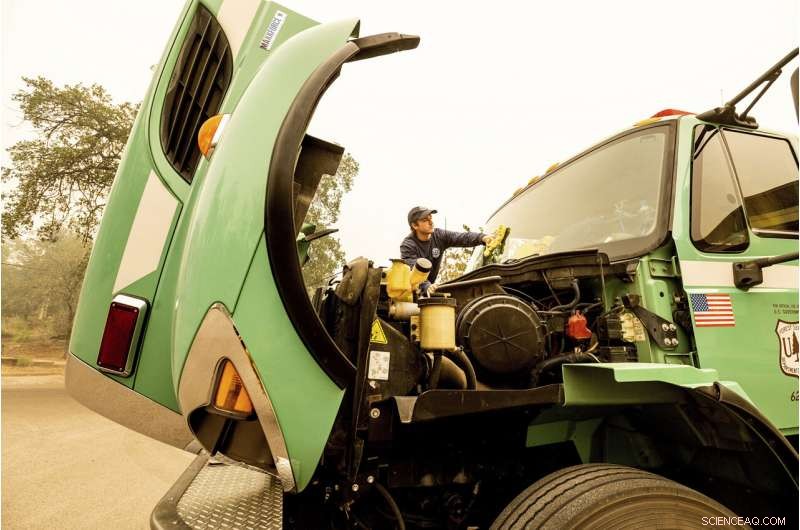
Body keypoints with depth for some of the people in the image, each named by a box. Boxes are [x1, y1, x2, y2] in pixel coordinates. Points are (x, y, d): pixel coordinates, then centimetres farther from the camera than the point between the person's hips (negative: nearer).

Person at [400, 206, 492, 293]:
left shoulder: (439, 235, -9)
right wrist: (426, 286, -51)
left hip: (430, 284, 5)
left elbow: (463, 237, -19)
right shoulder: (407, 246, -23)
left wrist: (482, 237, -39)